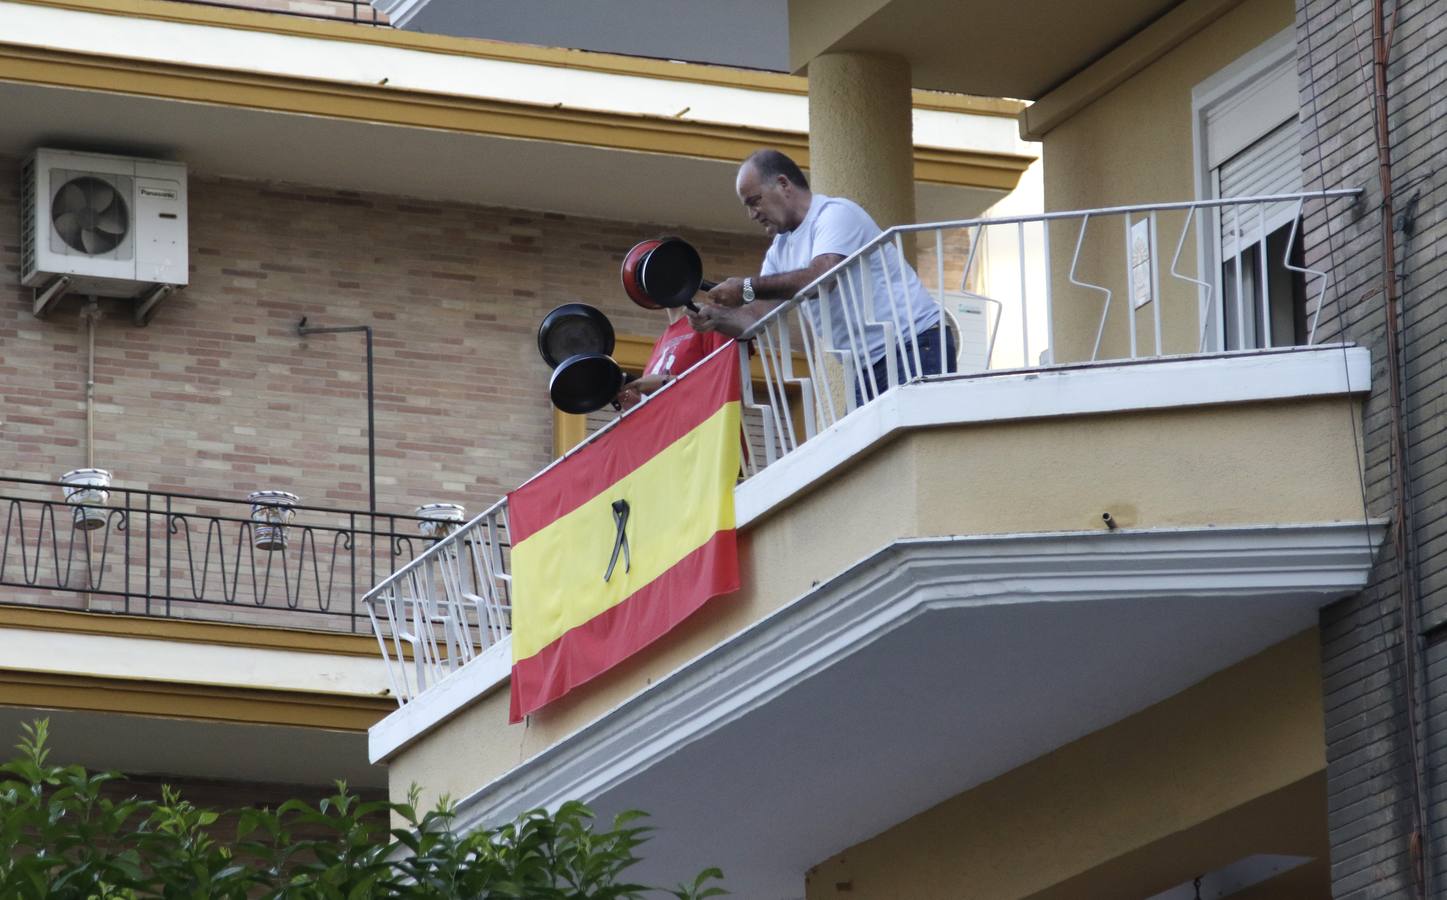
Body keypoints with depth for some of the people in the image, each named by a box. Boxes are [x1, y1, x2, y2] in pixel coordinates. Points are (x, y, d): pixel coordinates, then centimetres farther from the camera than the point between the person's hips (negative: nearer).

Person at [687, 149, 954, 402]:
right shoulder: (780, 251, 16)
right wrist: (714, 317, -10)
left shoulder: (836, 213, -10)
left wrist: (747, 288, -24)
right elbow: (758, 317, 11)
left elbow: (821, 277, -27)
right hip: (870, 368, 9)